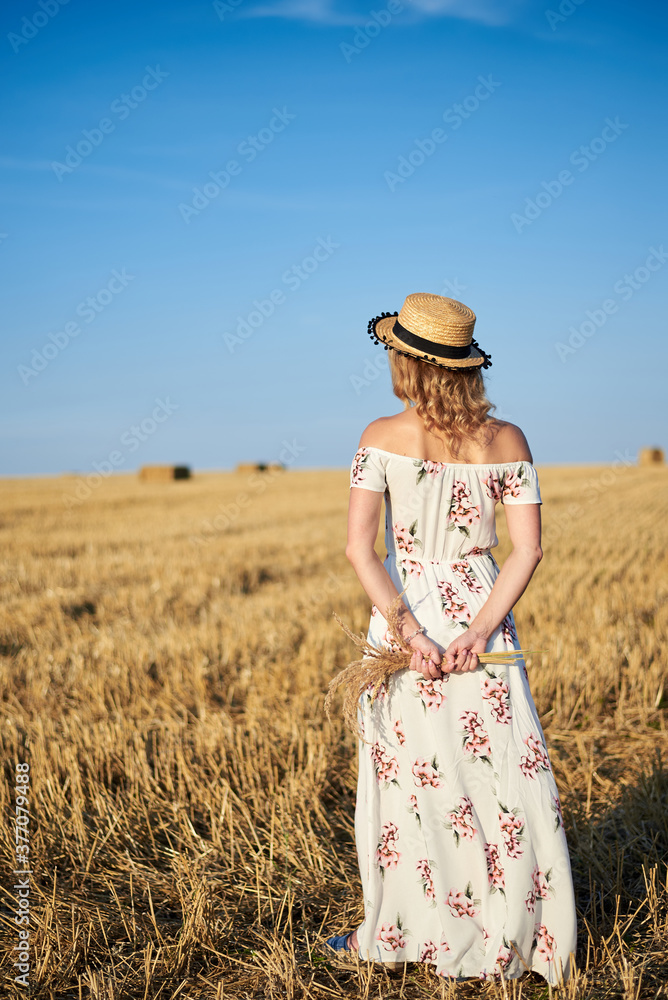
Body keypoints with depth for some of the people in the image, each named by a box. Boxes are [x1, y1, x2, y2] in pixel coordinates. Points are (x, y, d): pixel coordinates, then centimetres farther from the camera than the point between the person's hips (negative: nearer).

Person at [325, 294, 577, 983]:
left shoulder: (382, 437, -6)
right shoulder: (506, 441, -1)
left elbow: (359, 546, -15)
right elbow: (527, 550, -7)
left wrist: (410, 630, -16)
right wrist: (480, 630, -12)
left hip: (406, 623, -1)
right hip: (482, 620, 1)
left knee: (403, 777, 11)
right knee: (509, 780, 10)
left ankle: (388, 934, 25)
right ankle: (525, 944, 18)